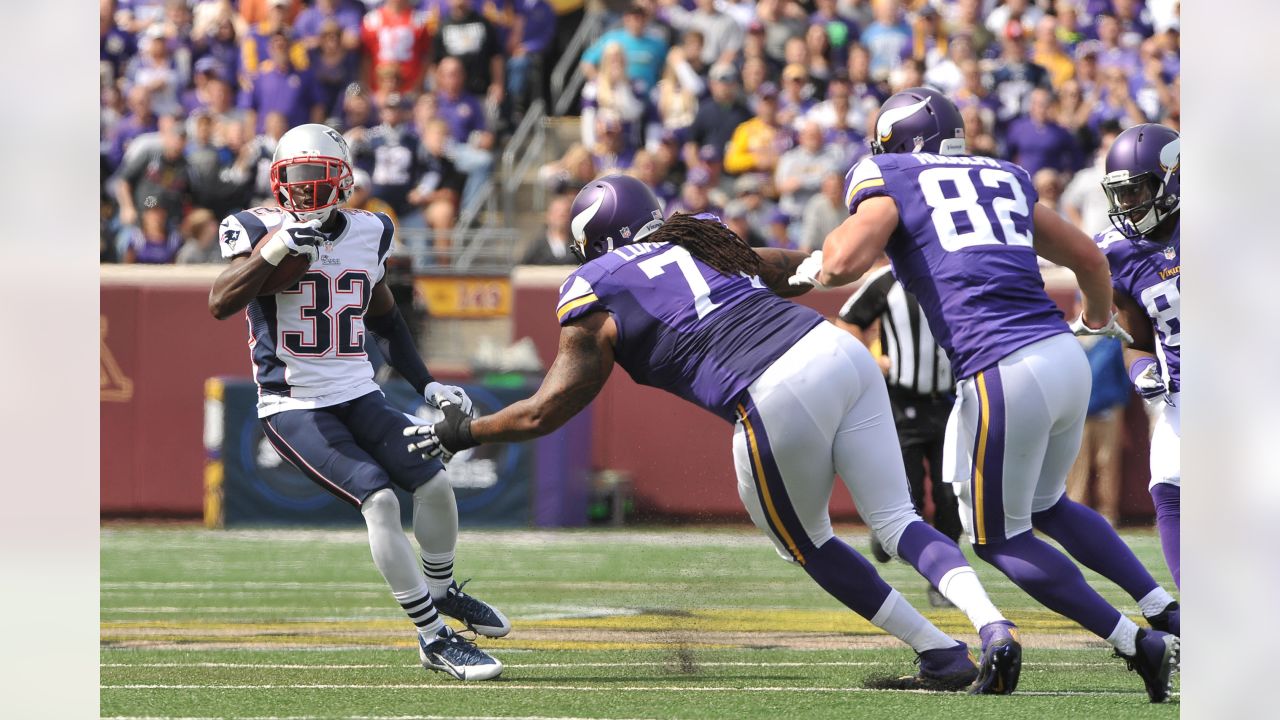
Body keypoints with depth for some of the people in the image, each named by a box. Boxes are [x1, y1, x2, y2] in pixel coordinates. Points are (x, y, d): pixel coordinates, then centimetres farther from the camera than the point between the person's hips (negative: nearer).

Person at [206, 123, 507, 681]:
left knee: (433, 483, -6)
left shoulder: (369, 234, 7)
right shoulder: (263, 230, -9)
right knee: (379, 500, -21)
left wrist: (426, 385, 16)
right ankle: (434, 639, -13)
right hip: (294, 408, -6)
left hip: (359, 397, 6)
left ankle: (441, 591, 25)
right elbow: (221, 304, -24)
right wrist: (274, 249, -33)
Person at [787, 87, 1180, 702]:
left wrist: (815, 270, 13)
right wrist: (1098, 317, 52)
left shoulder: (889, 179, 6)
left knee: (998, 538, 11)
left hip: (1003, 372, -6)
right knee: (1046, 506, 29)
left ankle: (1143, 649, 5)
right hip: (1066, 354, 6)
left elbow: (846, 260, -11)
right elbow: (1088, 257, 30)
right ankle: (1168, 613, 21)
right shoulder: (1004, 177, 23)